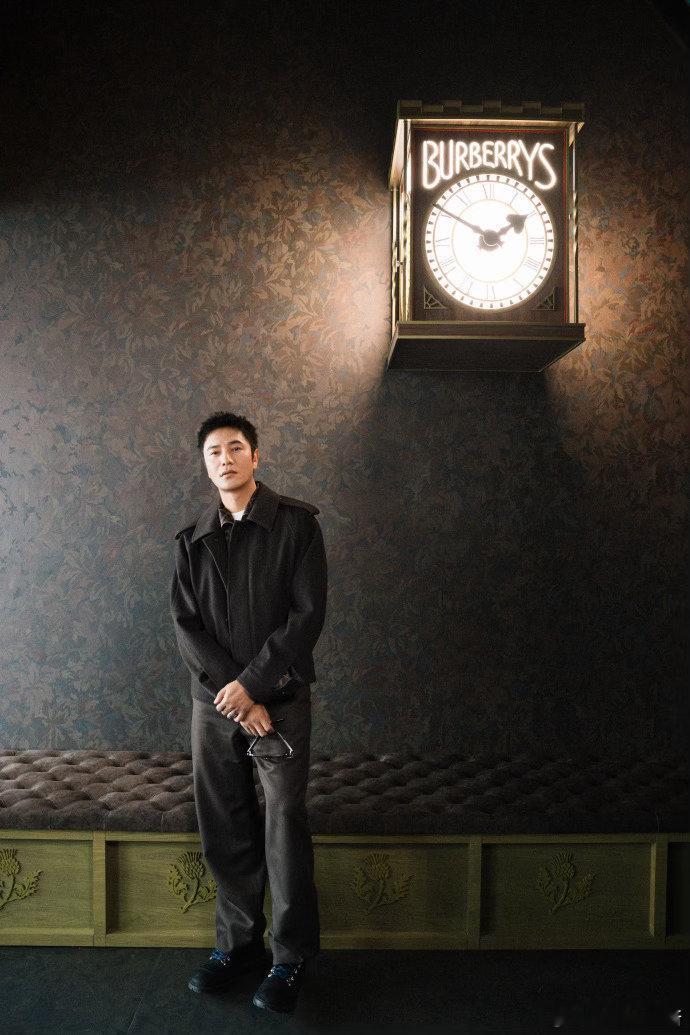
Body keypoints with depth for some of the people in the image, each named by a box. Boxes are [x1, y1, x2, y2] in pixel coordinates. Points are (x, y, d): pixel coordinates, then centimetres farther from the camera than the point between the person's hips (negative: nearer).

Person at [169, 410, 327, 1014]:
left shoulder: (296, 524, -3)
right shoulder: (193, 541, 8)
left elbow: (307, 615, -10)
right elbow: (185, 623, 0)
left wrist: (251, 682, -13)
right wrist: (229, 690, -12)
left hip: (280, 698, -3)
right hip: (213, 701, 4)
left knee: (285, 827, 2)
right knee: (225, 829, 10)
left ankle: (293, 958, 18)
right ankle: (238, 943, 28)